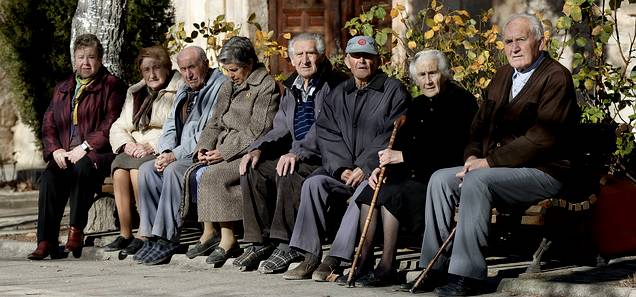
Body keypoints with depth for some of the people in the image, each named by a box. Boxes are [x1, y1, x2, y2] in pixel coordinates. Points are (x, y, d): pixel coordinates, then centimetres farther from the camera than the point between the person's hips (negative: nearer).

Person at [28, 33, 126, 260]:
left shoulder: (112, 86, 6)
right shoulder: (62, 90, 24)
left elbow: (110, 126, -7)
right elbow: (48, 125, 18)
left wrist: (84, 148, -16)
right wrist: (56, 150, -2)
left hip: (98, 154, -4)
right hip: (65, 154, 4)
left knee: (83, 168, -37)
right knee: (49, 177, -27)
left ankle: (76, 231, -28)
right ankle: (46, 241, -28)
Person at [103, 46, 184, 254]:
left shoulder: (179, 91, 2)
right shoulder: (135, 93, 24)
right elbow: (118, 127, 18)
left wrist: (151, 146, -19)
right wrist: (127, 144, -4)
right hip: (135, 151, 5)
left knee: (137, 168, -33)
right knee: (119, 167, -27)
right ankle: (125, 234, -28)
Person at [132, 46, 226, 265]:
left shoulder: (219, 87, -8)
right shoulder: (184, 92, 21)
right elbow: (171, 126, 19)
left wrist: (176, 155, -17)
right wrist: (165, 152, -4)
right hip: (180, 155, 9)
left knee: (173, 170, -31)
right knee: (147, 169, -11)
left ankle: (167, 238, -28)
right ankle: (152, 237, -15)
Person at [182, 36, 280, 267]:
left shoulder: (266, 86, -6)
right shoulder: (228, 87, 19)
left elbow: (257, 131, -14)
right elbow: (216, 123, 20)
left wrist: (224, 153, -17)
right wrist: (204, 148, 0)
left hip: (249, 152, -8)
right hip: (224, 151, 8)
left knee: (212, 176, -28)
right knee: (195, 174, -17)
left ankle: (227, 238, -22)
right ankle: (209, 233, -11)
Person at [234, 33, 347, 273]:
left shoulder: (335, 85, -7)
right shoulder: (291, 89, 18)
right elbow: (281, 129, 17)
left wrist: (297, 153, -30)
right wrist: (258, 149, -3)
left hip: (324, 158, -8)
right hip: (296, 156, 8)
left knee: (288, 173, -34)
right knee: (253, 170, -12)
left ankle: (288, 245, -29)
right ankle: (261, 241, -11)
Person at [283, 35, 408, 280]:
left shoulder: (393, 90, 3)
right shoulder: (338, 95, 19)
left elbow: (393, 135, -7)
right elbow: (326, 134, 9)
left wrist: (365, 168, -17)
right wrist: (341, 168, -8)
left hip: (377, 170, -4)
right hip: (343, 169, 4)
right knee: (314, 183, -23)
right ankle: (310, 257, -24)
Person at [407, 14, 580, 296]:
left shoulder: (556, 77, -10)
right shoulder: (503, 76, 17)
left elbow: (542, 137, -19)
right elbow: (480, 124, 21)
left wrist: (489, 162, -19)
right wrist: (473, 156, -1)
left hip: (542, 171, -9)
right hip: (495, 167, 9)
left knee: (477, 181, -31)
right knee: (440, 179, -8)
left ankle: (467, 274, -29)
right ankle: (435, 269, -6)